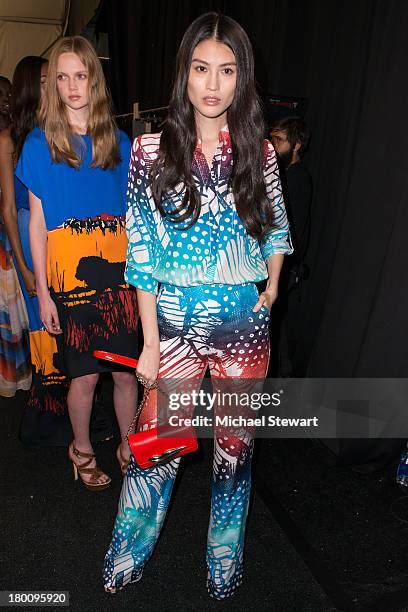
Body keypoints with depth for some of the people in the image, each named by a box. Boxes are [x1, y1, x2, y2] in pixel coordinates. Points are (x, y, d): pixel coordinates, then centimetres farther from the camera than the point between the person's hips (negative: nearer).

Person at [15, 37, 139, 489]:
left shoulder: (117, 141, 7)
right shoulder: (40, 143, -1)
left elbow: (131, 214, 9)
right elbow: (37, 222, -1)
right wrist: (43, 291, -4)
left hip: (118, 276, 3)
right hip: (70, 279, -2)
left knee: (126, 371, 9)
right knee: (85, 376, 8)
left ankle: (129, 447, 32)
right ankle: (82, 450, 35)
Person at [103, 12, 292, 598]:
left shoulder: (260, 153, 1)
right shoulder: (151, 150, -4)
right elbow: (142, 253, -4)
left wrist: (273, 281, -1)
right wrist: (150, 342, -6)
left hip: (245, 327, 2)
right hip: (175, 325, -1)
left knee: (235, 445, 15)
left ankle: (225, 569, 42)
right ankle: (125, 562, 38)